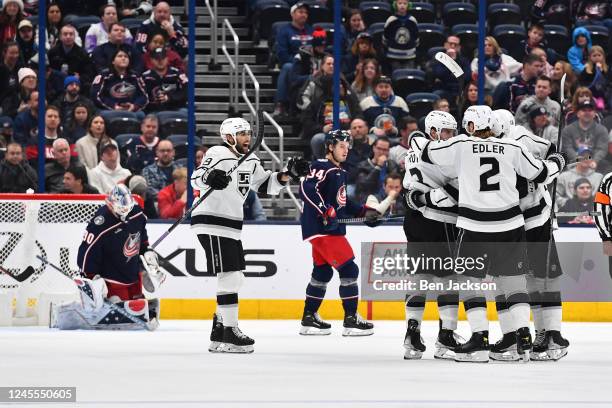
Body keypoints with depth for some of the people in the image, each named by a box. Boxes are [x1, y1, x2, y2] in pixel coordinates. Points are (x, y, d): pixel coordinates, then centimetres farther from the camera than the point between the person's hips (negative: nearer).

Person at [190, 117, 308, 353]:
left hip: (232, 225, 10)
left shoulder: (250, 161, 13)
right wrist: (209, 178, -48)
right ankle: (230, 332, -13)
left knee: (235, 279, 13)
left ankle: (218, 331, 20)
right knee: (229, 276, -14)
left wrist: (288, 174, 7)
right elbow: (196, 179, -26)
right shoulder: (217, 154, -13)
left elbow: (265, 185, 22)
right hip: (211, 223, -10)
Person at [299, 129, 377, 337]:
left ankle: (309, 319, 21)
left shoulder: (339, 172, 18)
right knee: (348, 269, -10)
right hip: (320, 229, -10)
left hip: (332, 229, 10)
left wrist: (363, 212, 17)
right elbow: (307, 188, -27)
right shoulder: (322, 167, -13)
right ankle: (351, 320, -8)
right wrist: (325, 212, -32)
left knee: (322, 272, 15)